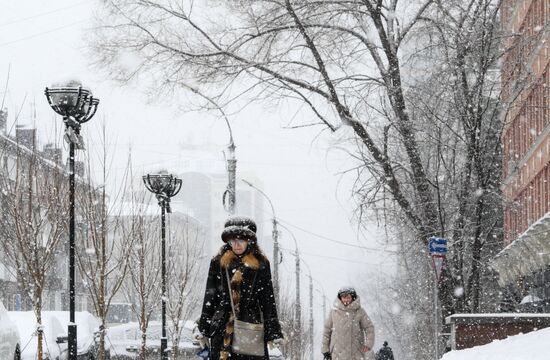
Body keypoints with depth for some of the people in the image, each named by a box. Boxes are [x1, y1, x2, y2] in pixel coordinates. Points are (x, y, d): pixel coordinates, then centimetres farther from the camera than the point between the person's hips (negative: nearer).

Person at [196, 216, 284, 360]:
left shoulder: (261, 264, 6)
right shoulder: (218, 262, 8)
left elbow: (268, 299, 6)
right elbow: (210, 296, 11)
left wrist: (273, 332, 2)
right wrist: (203, 329, 8)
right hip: (222, 328, 1)